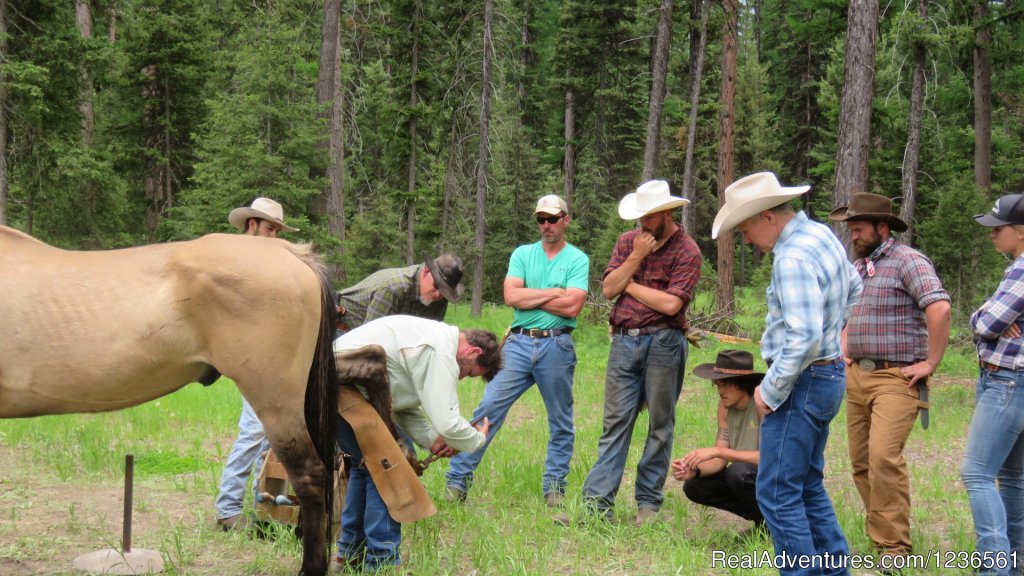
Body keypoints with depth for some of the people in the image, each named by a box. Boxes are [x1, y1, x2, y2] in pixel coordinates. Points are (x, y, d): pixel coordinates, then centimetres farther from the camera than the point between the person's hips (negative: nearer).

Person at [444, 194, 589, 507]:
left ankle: (554, 487, 19)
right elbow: (511, 296, -5)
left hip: (556, 347, -1)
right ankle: (457, 480, -3)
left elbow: (572, 306, -12)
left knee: (560, 422, 7)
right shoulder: (523, 254, 10)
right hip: (518, 343, 1)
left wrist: (529, 298, -5)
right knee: (488, 409, -5)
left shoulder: (577, 259, 3)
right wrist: (554, 293, -6)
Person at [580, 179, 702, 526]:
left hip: (662, 344, -4)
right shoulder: (627, 242, 12)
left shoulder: (686, 250, -5)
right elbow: (609, 289, 3)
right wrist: (636, 257, -7)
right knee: (615, 423, 1)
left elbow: (671, 303, -16)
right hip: (624, 342, 4)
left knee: (660, 426, 4)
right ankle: (596, 503, -2)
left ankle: (649, 503, 12)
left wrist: (630, 285, -4)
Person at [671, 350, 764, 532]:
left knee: (739, 472, -35)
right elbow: (720, 460, -1)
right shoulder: (725, 406, -1)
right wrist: (693, 472, -22)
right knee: (694, 487, -5)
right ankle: (759, 517, 6)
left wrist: (717, 451, -33)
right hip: (749, 476, 8)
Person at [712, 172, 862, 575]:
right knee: (807, 488, 18)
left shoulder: (793, 259, -22)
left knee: (777, 493, -7)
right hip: (829, 375, 10)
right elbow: (853, 289, 26)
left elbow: (803, 338, -28)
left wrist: (771, 391, -18)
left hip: (802, 381, -10)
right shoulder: (821, 234, 8)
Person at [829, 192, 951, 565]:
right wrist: (843, 351, 20)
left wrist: (931, 363, -20)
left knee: (884, 456, -18)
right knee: (861, 461, 8)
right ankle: (880, 530, 20)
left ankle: (895, 546, -12)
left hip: (896, 378, -9)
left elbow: (939, 308, -22)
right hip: (857, 376, 9)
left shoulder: (907, 261, -10)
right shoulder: (856, 267, 17)